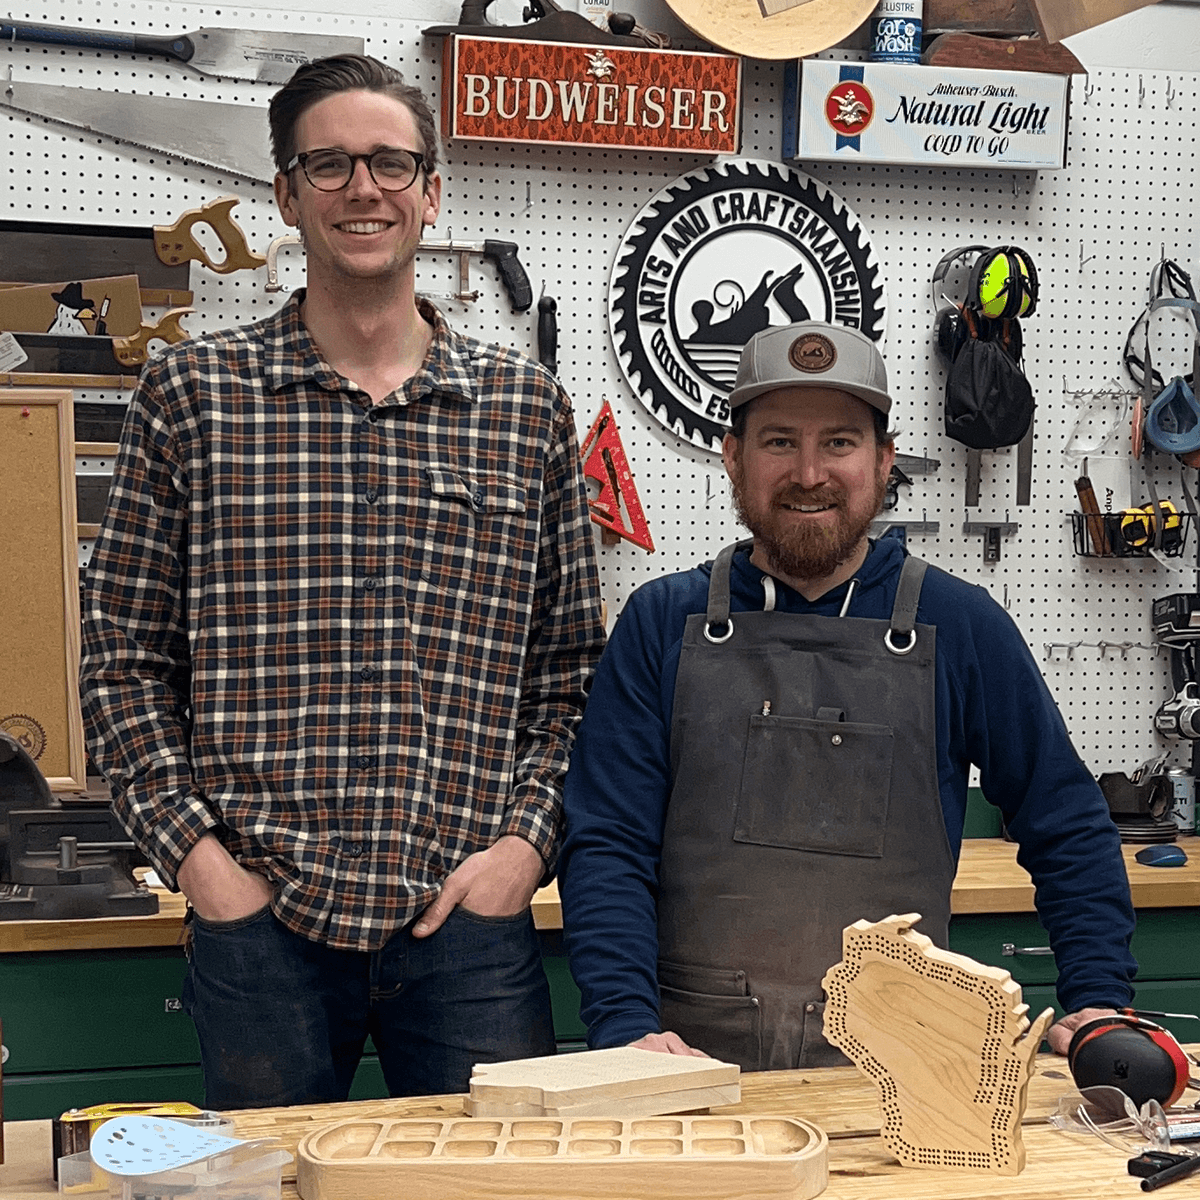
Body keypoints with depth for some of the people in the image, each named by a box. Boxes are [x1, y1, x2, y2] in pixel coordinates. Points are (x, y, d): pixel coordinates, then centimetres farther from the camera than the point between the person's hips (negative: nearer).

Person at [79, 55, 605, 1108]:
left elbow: (571, 665, 9)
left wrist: (526, 840, -3)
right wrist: (193, 848, -6)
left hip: (469, 918, 1)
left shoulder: (527, 407, 6)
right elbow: (126, 655, 3)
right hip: (254, 917, -1)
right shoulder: (194, 393, 2)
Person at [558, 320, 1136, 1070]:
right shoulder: (662, 623, 6)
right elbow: (607, 846, 3)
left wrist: (1099, 1005, 6)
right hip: (697, 1062, 0)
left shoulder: (961, 627, 7)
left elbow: (1067, 828, 15)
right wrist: (628, 1028, -10)